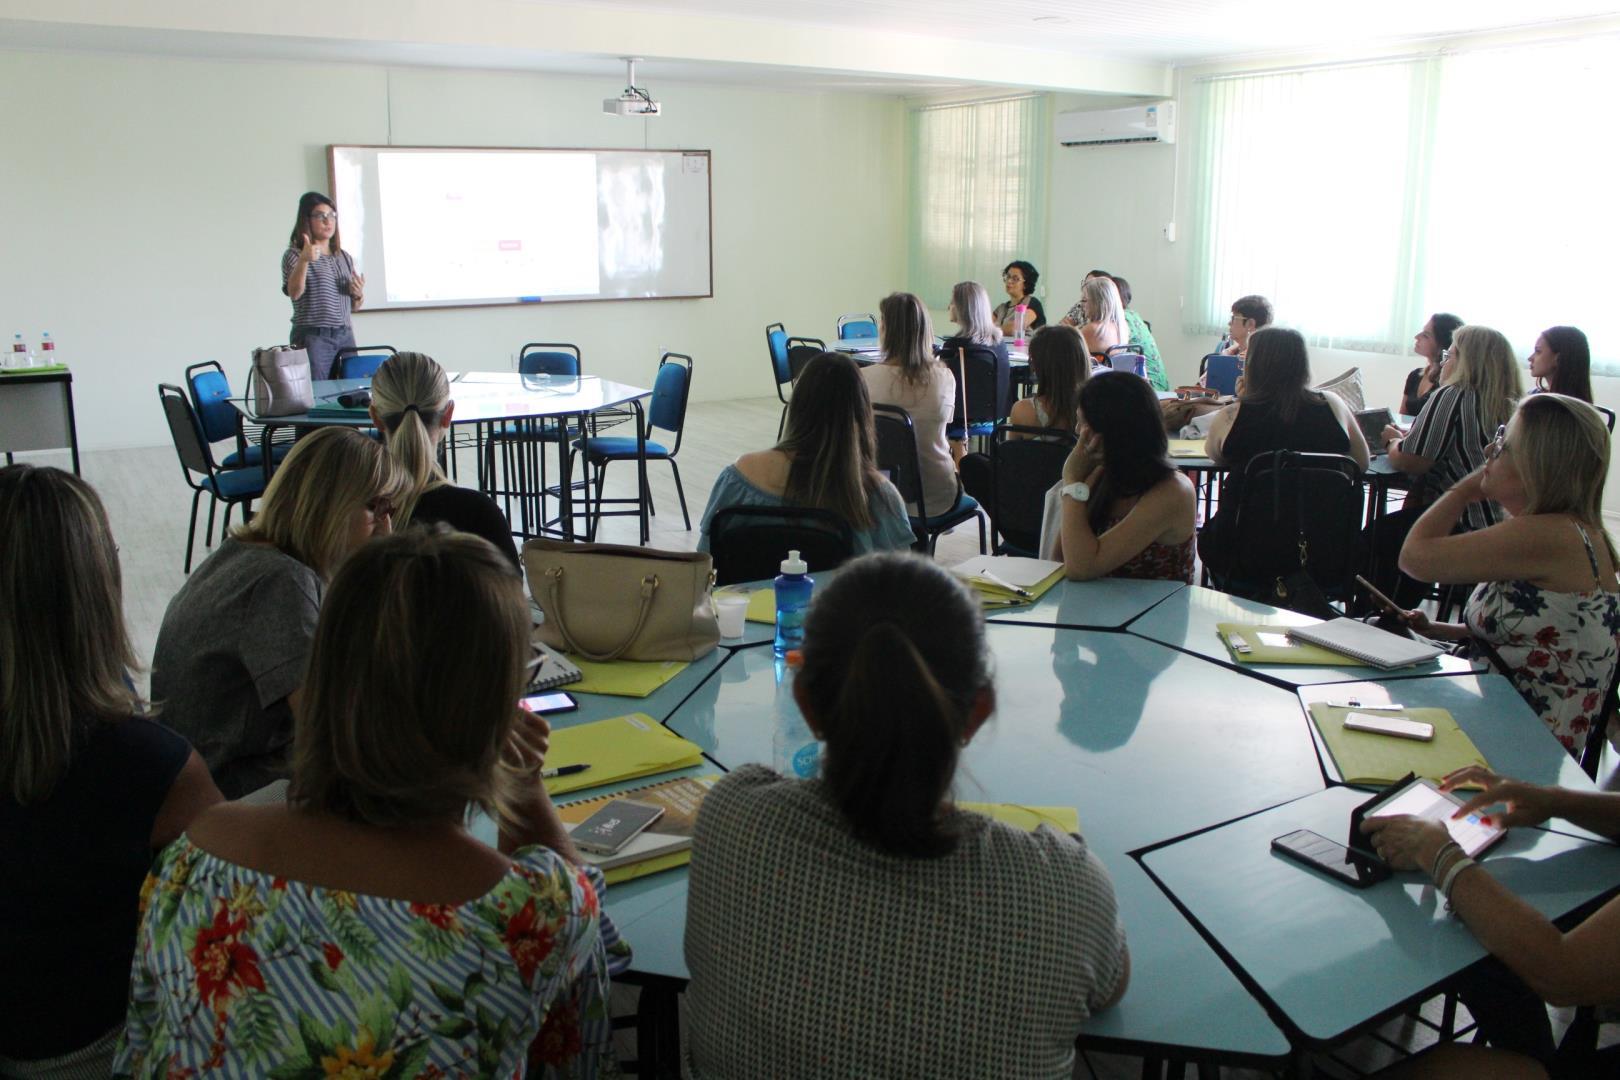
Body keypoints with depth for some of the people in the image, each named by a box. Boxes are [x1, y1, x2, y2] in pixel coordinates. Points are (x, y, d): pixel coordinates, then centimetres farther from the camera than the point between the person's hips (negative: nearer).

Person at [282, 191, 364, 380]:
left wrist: (358, 294, 0)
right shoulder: (294, 254, 0)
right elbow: (294, 292, -20)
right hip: (312, 338, -5)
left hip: (345, 336, 5)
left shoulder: (345, 258, 16)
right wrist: (304, 260, -35)